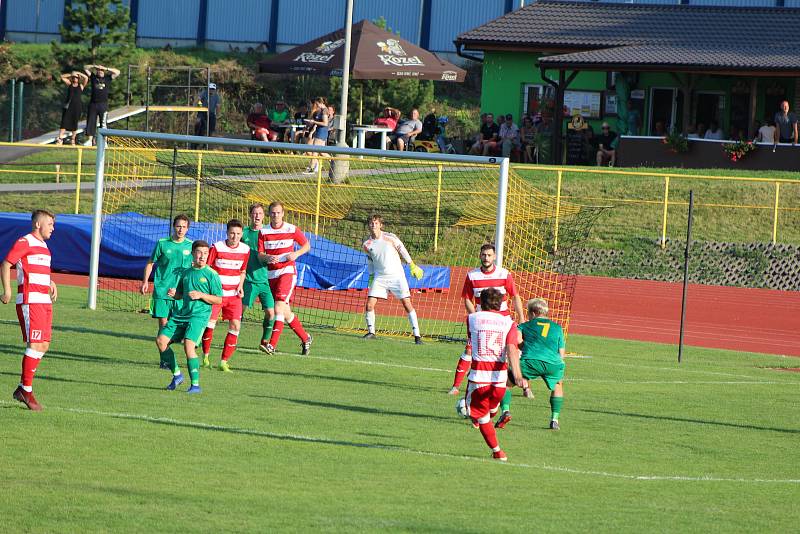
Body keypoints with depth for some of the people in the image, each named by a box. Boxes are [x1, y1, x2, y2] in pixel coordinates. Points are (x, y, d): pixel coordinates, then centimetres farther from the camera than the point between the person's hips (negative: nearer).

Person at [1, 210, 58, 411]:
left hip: (44, 302, 9)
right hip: (30, 301, -9)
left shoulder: (43, 246, 20)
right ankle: (26, 390, -9)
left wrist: (51, 283, 21)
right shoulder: (24, 242, -7)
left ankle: (22, 388, 12)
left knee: (43, 345, 6)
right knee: (35, 345, -13)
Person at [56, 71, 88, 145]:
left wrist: (78, 73, 3)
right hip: (68, 105, 0)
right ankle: (60, 138, -12)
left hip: (77, 106, 0)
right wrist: (70, 74, 7)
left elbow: (86, 78, -4)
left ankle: (73, 139, 15)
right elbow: (62, 77, 12)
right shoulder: (69, 84, 13)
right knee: (64, 122, -7)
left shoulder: (81, 86, 9)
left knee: (74, 123, 4)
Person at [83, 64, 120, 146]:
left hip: (103, 104, -2)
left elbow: (117, 72, 3)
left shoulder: (107, 78, 8)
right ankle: (89, 140, 9)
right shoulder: (93, 77, 10)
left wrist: (107, 69, -2)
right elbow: (85, 68, 13)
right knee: (90, 122, 3)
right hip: (93, 104, 2)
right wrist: (94, 66, 0)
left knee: (104, 124, -3)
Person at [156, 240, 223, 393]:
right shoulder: (186, 273, 14)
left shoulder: (211, 274, -3)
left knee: (189, 344, -24)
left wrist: (201, 295, -16)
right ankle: (177, 374, 13)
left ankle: (195, 384, -18)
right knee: (161, 341, -3)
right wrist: (174, 294, 3)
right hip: (180, 314, 6)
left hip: (199, 316, -6)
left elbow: (219, 300, -4)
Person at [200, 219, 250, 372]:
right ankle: (205, 355, 15)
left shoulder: (245, 250, 2)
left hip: (234, 295, 3)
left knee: (235, 325, -7)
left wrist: (240, 286, 1)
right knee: (209, 323, -8)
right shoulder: (216, 247, -10)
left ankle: (224, 361, 2)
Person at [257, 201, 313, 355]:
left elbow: (306, 245, 9)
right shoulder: (263, 232, 4)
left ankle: (272, 345, -24)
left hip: (287, 271, -4)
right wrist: (268, 258, -22)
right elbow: (260, 254, 0)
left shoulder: (292, 230, -2)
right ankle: (305, 338, 28)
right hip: (271, 273, 4)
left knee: (279, 308, -19)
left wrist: (296, 253, -10)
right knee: (286, 313, 10)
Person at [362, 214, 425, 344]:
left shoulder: (390, 238, -8)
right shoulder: (367, 245, 1)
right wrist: (371, 277, 17)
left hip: (397, 276, -3)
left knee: (407, 304, -8)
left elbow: (402, 250, 4)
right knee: (369, 305, -8)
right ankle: (371, 332, 11)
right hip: (379, 277, 3)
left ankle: (417, 335, -5)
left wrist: (412, 266, 8)